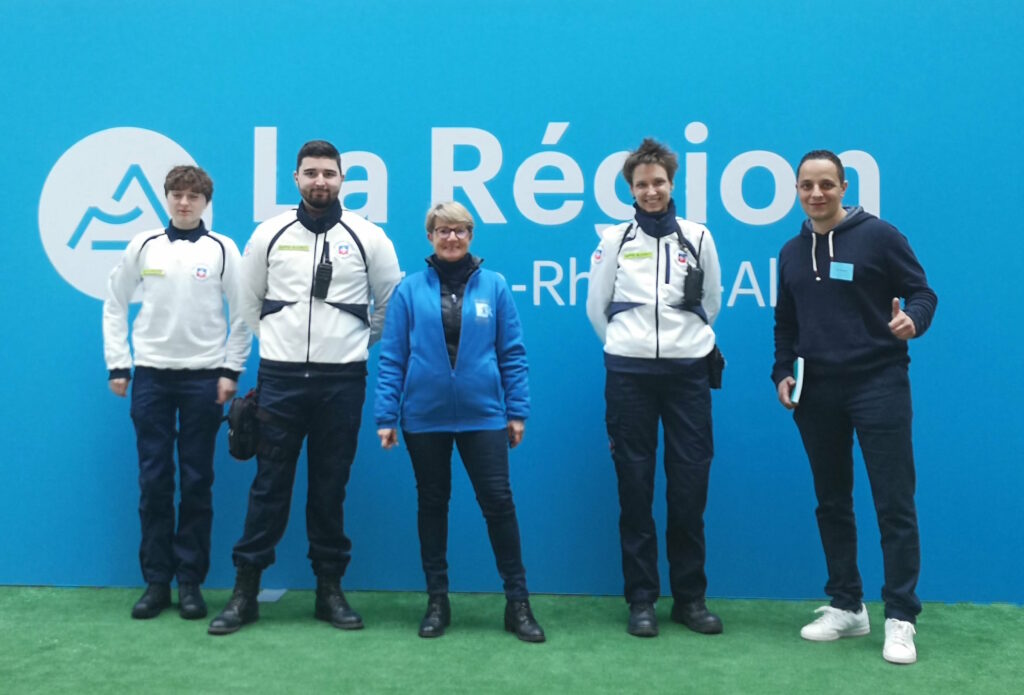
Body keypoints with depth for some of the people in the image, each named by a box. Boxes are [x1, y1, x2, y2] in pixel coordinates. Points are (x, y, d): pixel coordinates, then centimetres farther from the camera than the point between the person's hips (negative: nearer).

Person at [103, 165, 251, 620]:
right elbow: (115, 304, 10)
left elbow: (242, 313, 2)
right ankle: (156, 582, 14)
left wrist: (231, 370, -3)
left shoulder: (222, 249, 0)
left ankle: (190, 582, 12)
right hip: (151, 375, 2)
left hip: (204, 376, -1)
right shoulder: (143, 246, 5)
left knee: (196, 483, 3)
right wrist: (117, 365, 5)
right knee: (153, 481, 4)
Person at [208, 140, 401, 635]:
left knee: (331, 486, 8)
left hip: (342, 380, 0)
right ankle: (246, 589, 14)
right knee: (270, 484, 4)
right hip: (280, 377, 1)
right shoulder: (269, 234, 4)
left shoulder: (367, 236, 1)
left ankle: (330, 588, 19)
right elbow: (248, 302, 14)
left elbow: (390, 305, 9)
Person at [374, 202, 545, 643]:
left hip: (483, 415, 0)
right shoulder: (410, 290, 0)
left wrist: (517, 411, 0)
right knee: (432, 505, 11)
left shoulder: (494, 285, 2)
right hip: (424, 417, 1)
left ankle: (518, 602, 13)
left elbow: (512, 353, 3)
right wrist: (385, 416, -3)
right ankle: (437, 601, 25)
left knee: (499, 502, 0)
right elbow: (391, 357, 1)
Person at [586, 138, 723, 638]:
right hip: (628, 373, 0)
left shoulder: (698, 237, 6)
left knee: (690, 486, 4)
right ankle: (641, 599, 13)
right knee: (635, 487, 3)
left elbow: (712, 303, 15)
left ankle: (690, 597, 17)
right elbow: (596, 306, 10)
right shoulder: (614, 239, 5)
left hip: (688, 371, 1)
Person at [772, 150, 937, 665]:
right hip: (817, 392, 5)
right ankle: (846, 606, 22)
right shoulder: (791, 252, 12)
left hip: (877, 384, -5)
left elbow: (921, 291, -3)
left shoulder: (878, 235, -3)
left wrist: (913, 319, -24)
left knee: (894, 503, -3)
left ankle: (900, 617, 6)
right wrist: (782, 373, 6)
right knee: (832, 503, 11)